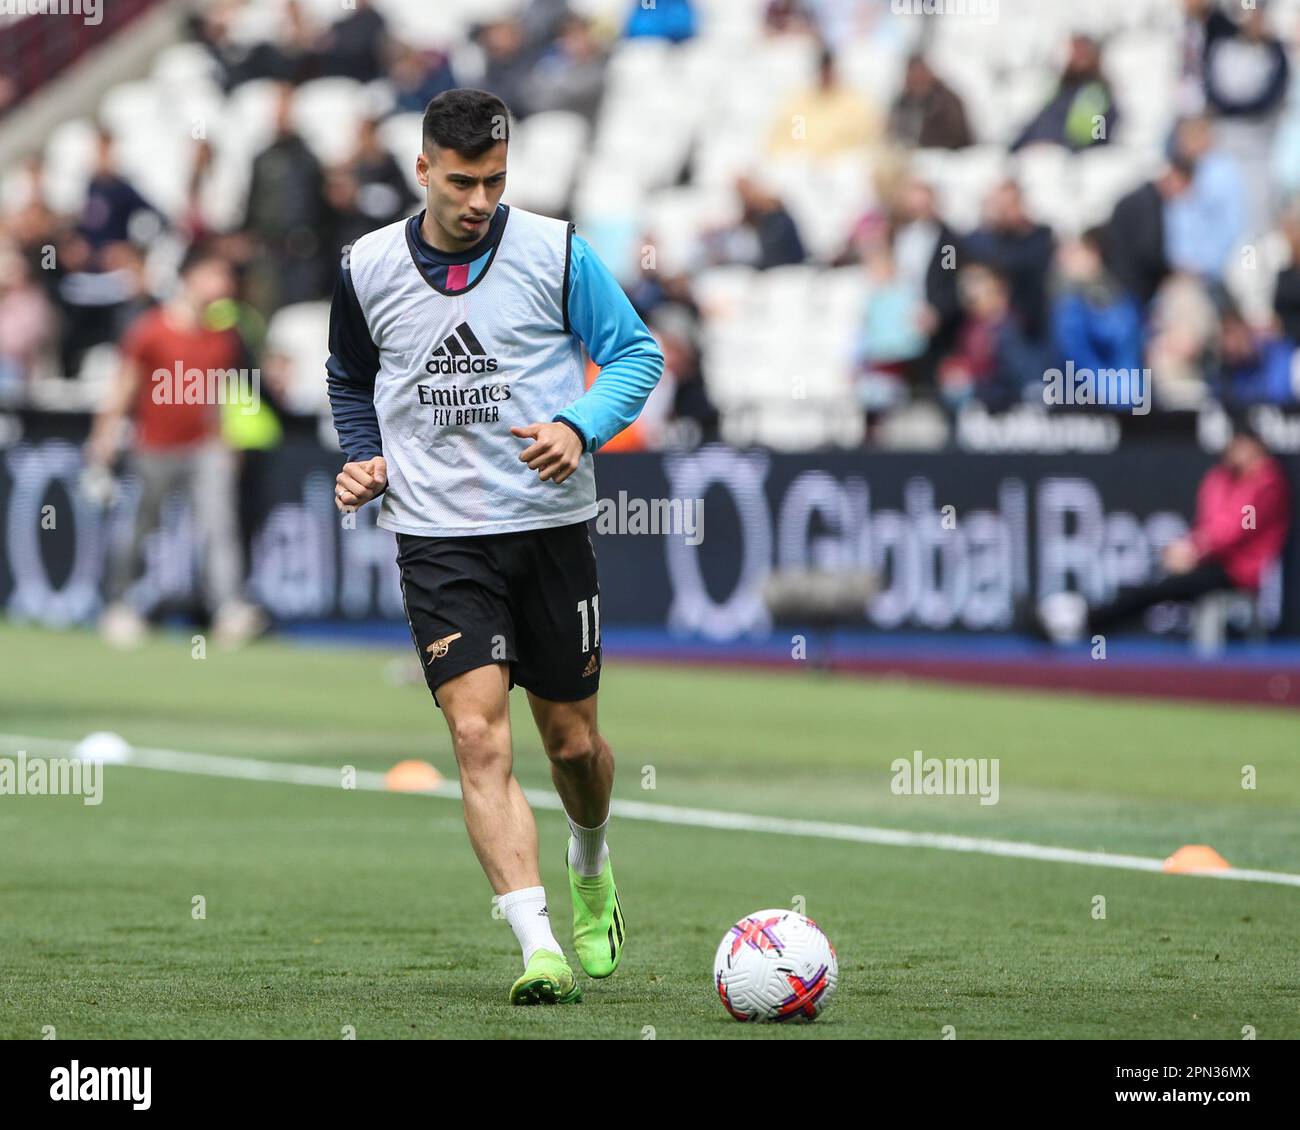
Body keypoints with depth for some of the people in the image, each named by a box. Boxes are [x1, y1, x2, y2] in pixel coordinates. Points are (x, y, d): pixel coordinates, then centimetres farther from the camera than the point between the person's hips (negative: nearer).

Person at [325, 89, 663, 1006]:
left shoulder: (554, 252, -5)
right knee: (480, 736, -16)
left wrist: (579, 427, -16)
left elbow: (637, 353, 2)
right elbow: (351, 379, 21)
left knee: (572, 740, 10)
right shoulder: (370, 269, 2)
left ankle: (591, 867, 44)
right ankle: (539, 948, -21)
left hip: (551, 526, 0)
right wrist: (364, 462, 4)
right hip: (438, 538, 0)